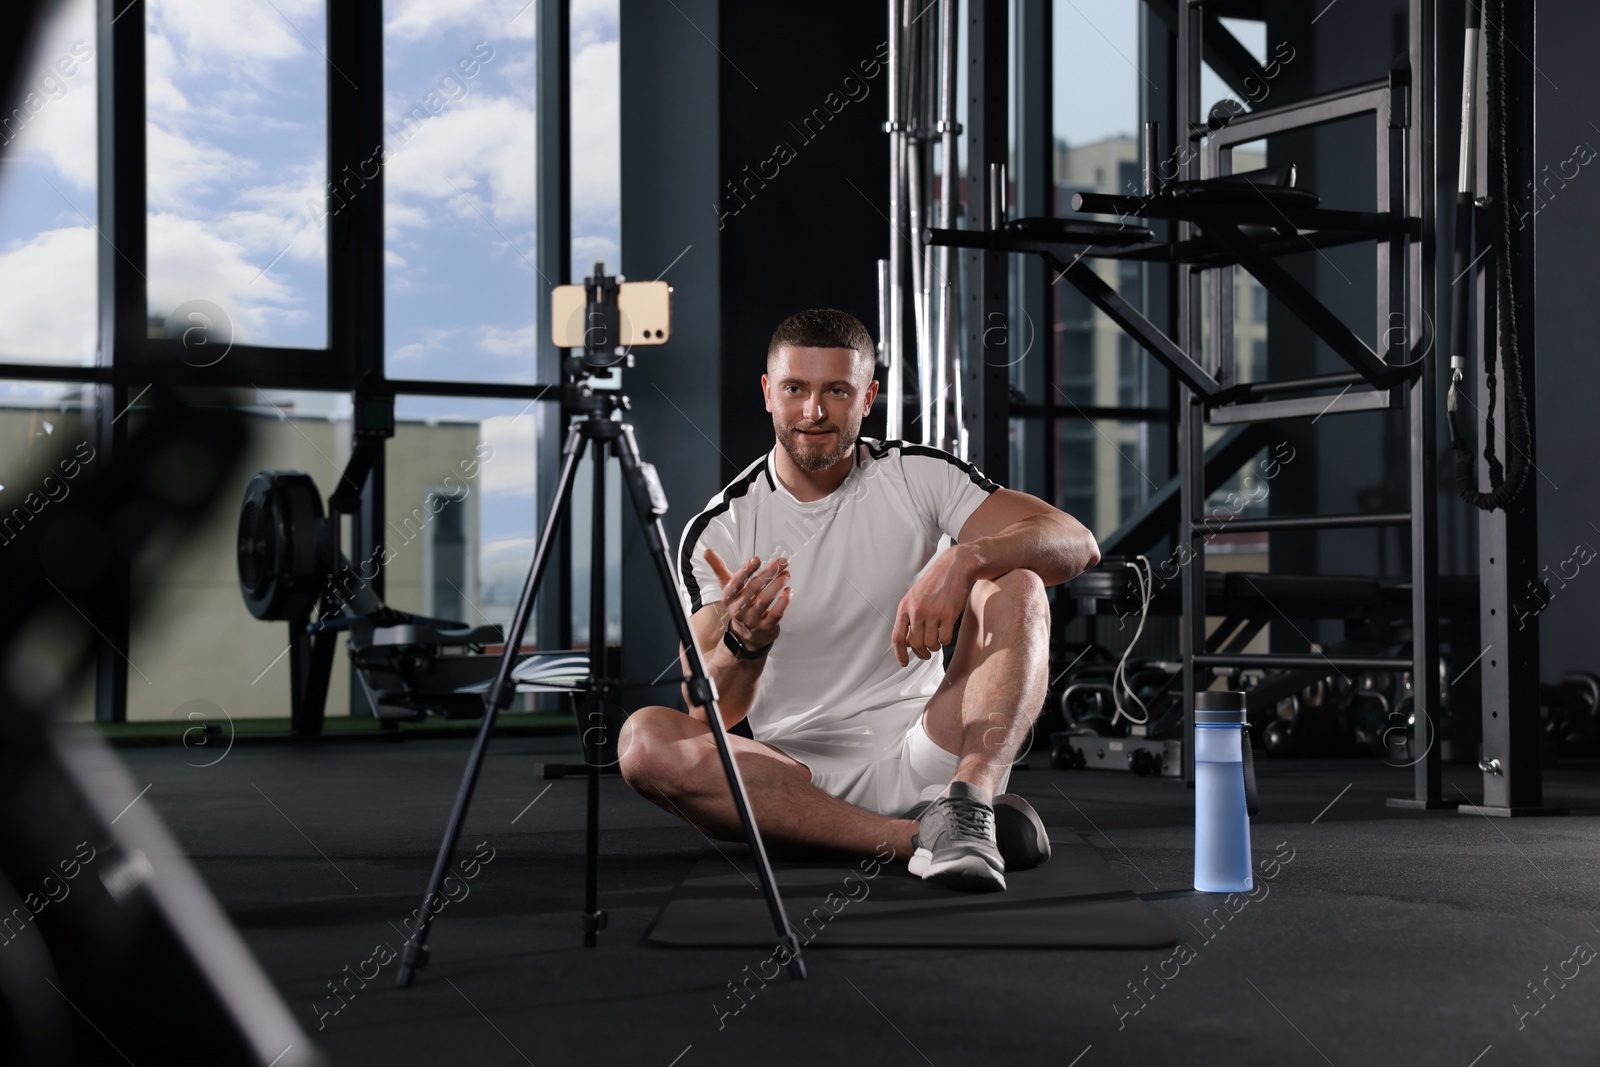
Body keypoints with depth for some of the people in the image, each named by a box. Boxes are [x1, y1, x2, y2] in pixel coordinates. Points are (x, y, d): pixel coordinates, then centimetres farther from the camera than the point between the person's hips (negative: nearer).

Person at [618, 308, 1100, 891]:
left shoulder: (918, 476, 2)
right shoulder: (719, 530, 0)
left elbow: (1076, 543, -9)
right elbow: (709, 714, -8)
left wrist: (966, 559, -29)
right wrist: (745, 645, -31)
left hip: (918, 759, 0)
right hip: (797, 783, 0)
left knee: (1016, 586, -17)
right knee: (644, 739, -27)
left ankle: (965, 803, -39)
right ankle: (920, 837, -31)